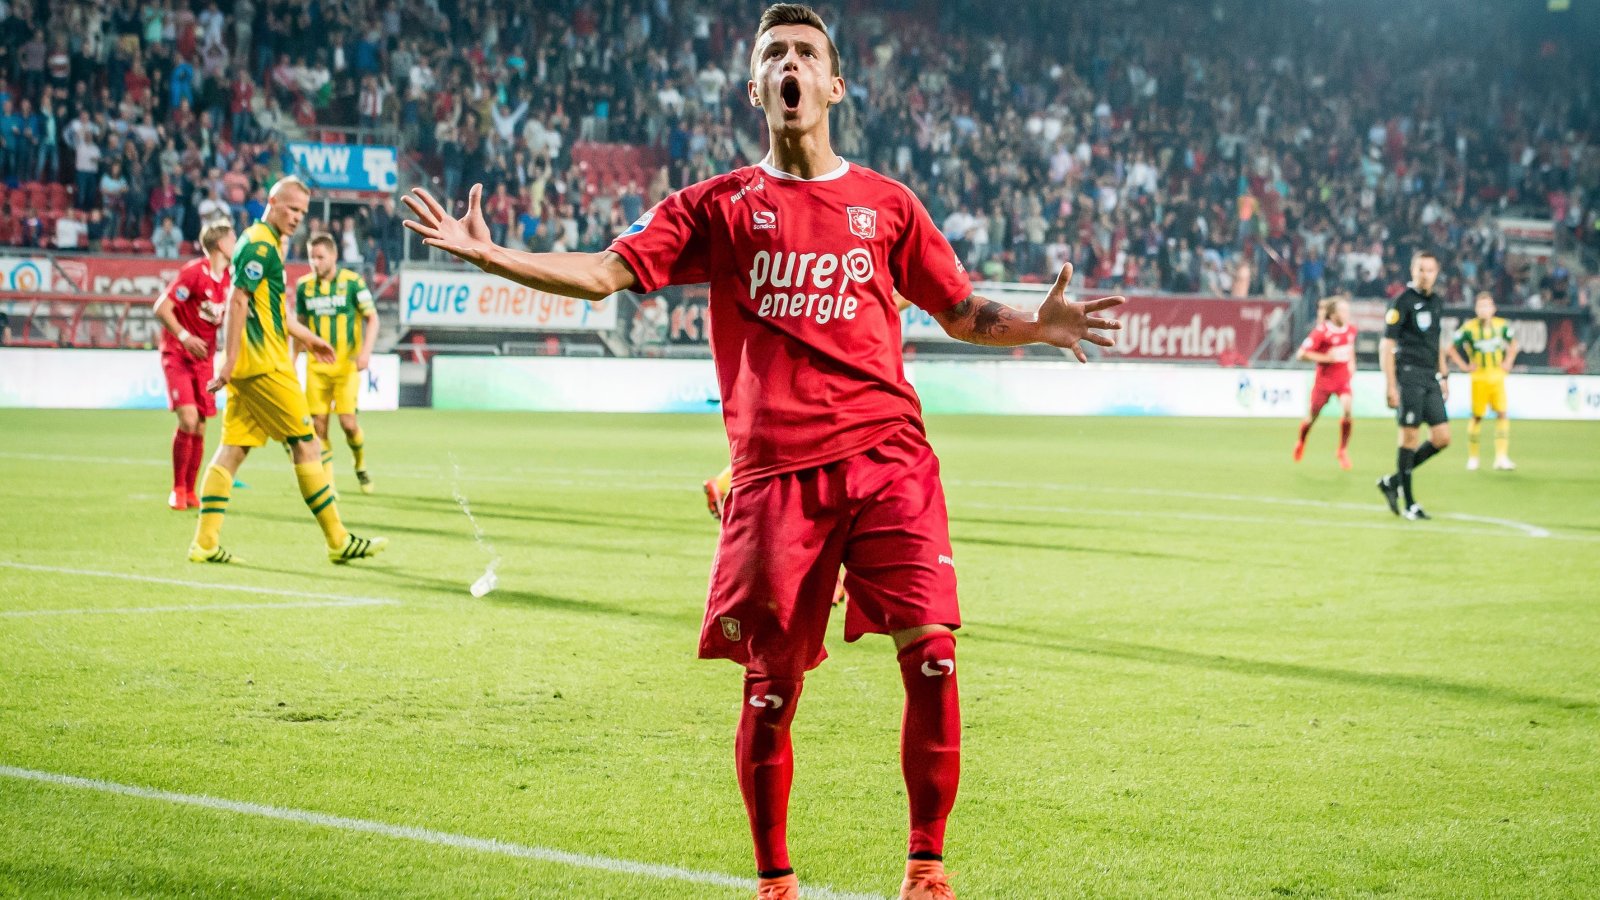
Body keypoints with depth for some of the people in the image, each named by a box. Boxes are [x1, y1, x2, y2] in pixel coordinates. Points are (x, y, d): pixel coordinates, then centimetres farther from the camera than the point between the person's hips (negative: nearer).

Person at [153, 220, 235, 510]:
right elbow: (162, 308, -18)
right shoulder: (194, 271, -16)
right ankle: (177, 489, -3)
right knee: (188, 419, -18)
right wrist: (185, 337, -27)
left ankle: (190, 492, 16)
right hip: (177, 355, -6)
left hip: (204, 357, 6)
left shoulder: (228, 278, 5)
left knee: (199, 428, 4)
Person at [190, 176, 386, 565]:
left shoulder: (269, 244, 20)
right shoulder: (259, 244, -12)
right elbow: (238, 302, -19)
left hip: (247, 368, 10)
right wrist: (230, 361, -23)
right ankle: (338, 541, 3)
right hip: (264, 366, -10)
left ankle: (206, 542, 0)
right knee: (306, 445, -3)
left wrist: (308, 338, 39)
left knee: (232, 449, 5)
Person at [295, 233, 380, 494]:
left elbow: (372, 318, -1)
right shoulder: (304, 286, 6)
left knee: (348, 422, -11)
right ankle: (327, 481, 8)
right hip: (316, 366, 3)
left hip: (346, 364, -3)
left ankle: (361, 466, 17)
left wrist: (366, 350, -15)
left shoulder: (352, 282, -5)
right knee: (318, 425, -3)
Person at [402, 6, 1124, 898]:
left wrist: (1038, 325, 1)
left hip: (888, 455, 1)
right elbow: (604, 273, 5)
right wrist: (488, 255, -5)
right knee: (770, 684, 2)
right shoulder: (720, 205, 11)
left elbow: (963, 312, 20)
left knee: (931, 656, -12)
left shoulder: (886, 204, 14)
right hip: (775, 468, 0)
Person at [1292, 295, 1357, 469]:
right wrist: (1327, 358, -23)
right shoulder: (1321, 331, -17)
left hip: (1343, 379, 3)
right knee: (1312, 416, 11)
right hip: (1324, 379, -3)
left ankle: (1343, 451, -5)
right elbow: (1302, 354, -18)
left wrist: (1352, 362, 8)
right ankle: (1301, 442, 44)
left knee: (1347, 410, -22)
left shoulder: (1351, 330, 0)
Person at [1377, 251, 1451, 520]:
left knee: (1442, 438, 1)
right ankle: (1409, 503, 3)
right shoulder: (1403, 301, -6)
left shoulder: (1436, 302, 16)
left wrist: (1443, 377, 21)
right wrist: (1390, 386, -14)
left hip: (1431, 377, 7)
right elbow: (1386, 345, -9)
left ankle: (1393, 481, 15)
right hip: (1409, 374, -7)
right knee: (1410, 437, -5)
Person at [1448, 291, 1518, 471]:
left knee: (1502, 414, -9)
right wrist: (1464, 366, -4)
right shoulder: (1469, 328, -8)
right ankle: (1472, 457, 16)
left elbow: (1512, 343, 20)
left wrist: (1508, 362, 9)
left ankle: (1501, 457, -10)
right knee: (1477, 417, 2)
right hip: (1479, 378, -2)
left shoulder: (1501, 326, 1)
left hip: (1497, 377, 2)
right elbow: (1452, 349, 2)